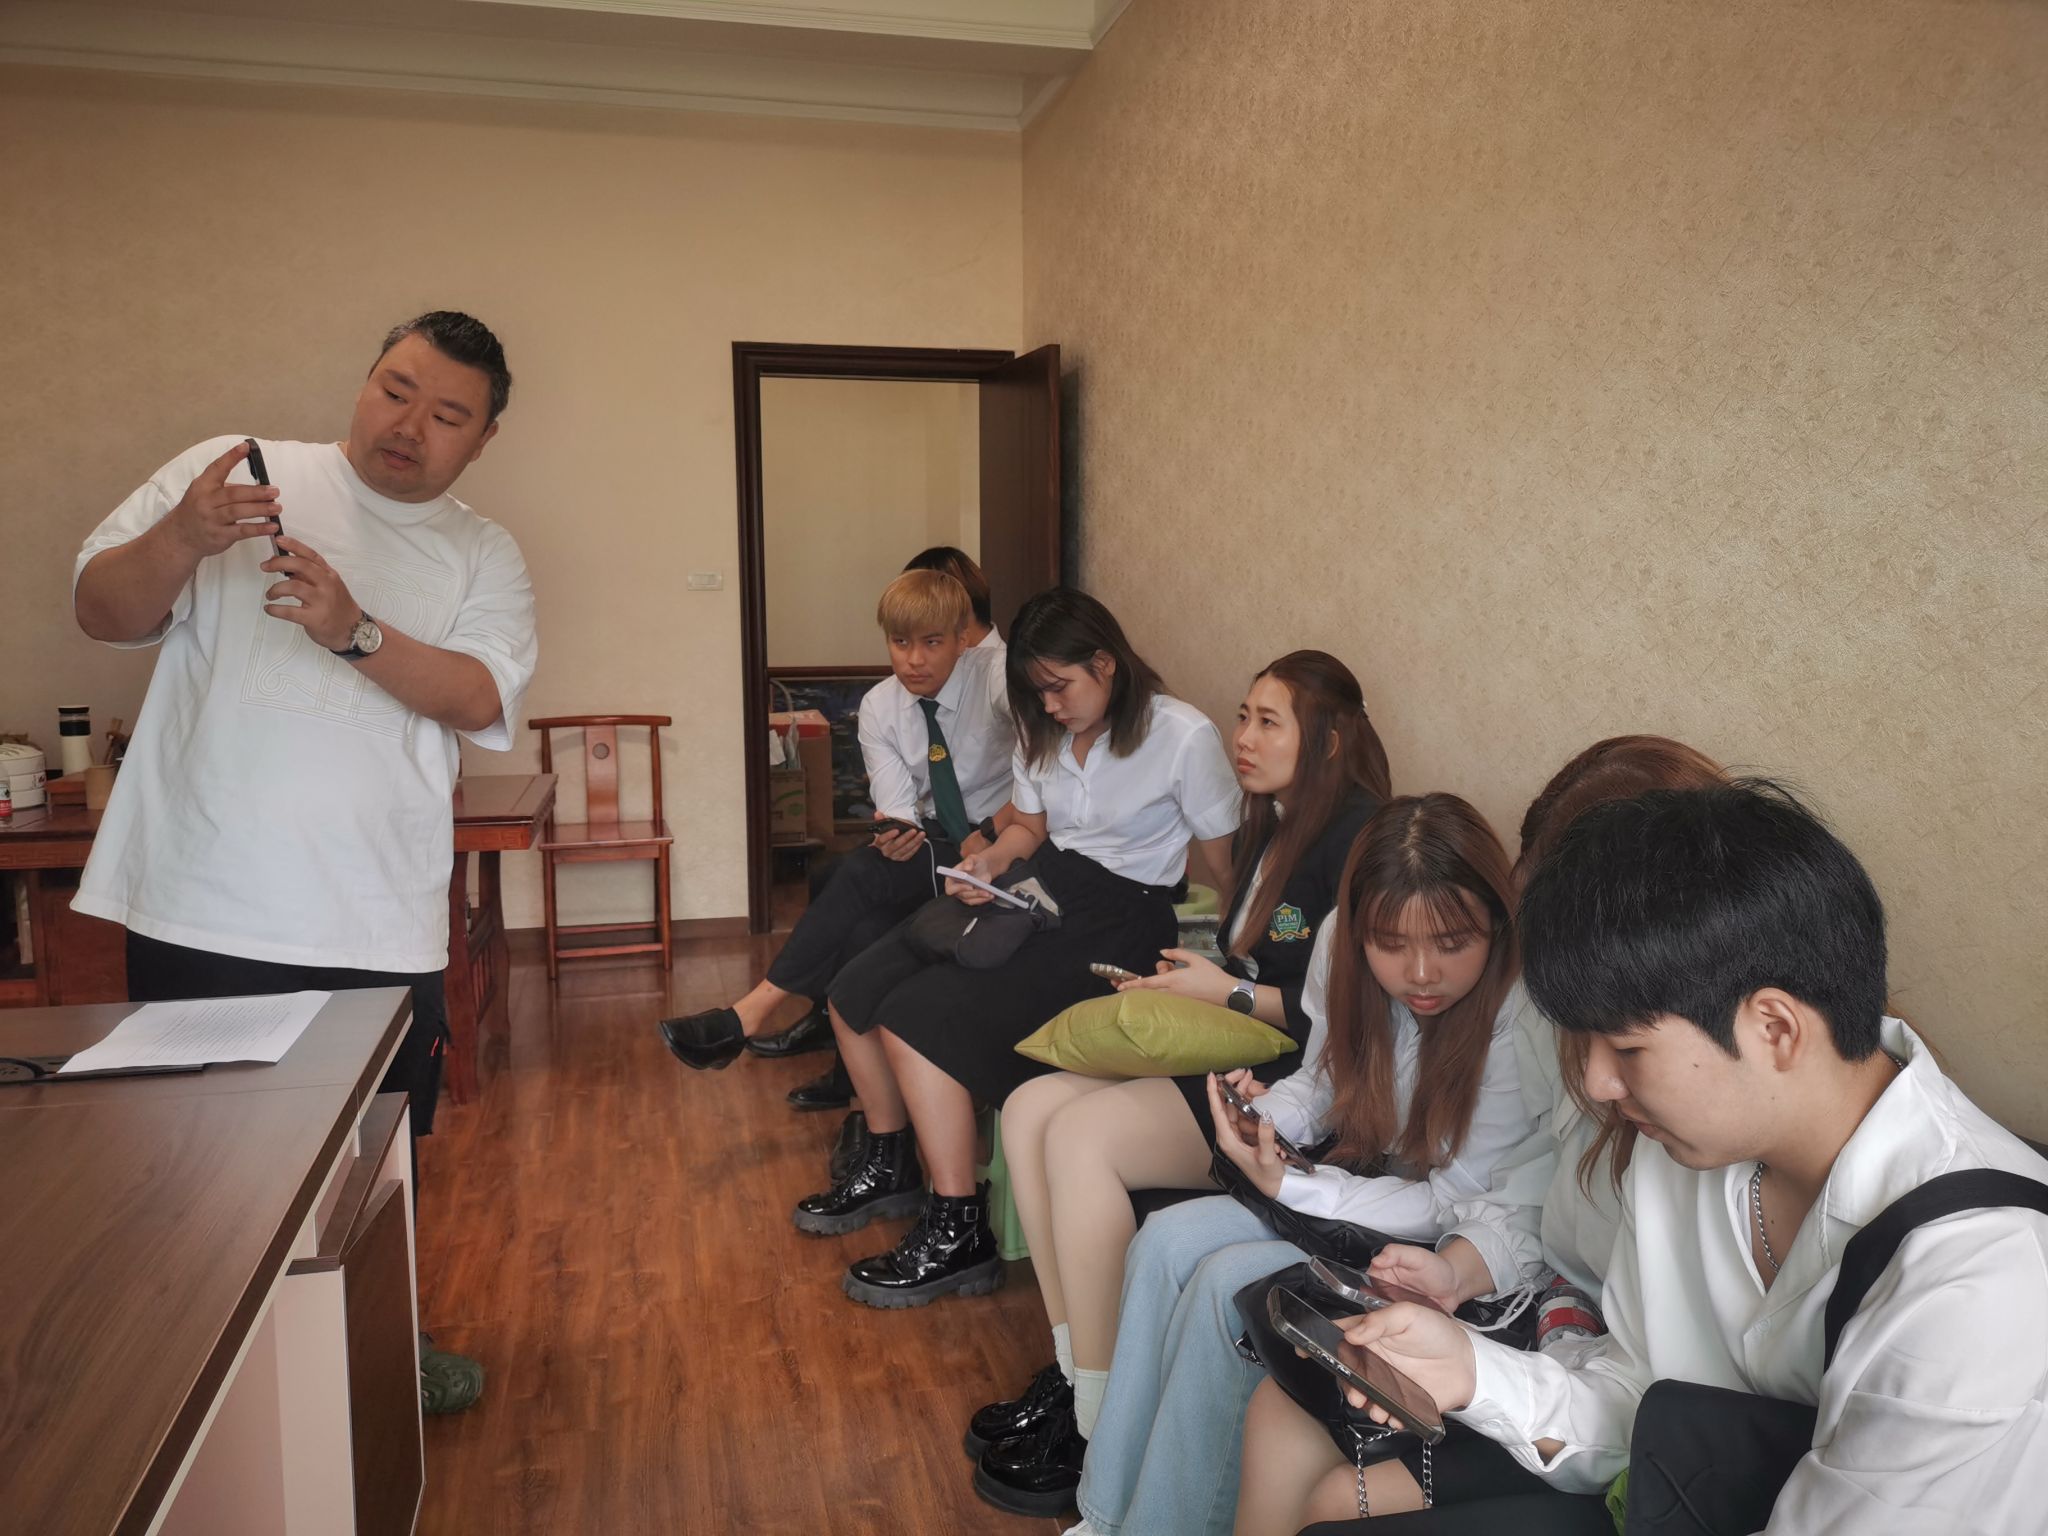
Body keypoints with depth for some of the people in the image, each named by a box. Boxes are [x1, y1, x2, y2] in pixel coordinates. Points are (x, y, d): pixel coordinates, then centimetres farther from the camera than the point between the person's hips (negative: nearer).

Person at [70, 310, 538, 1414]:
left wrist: (353, 631, -23)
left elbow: (480, 699, -8)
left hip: (379, 933, 2)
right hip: (198, 913, -1)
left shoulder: (485, 556, 8)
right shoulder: (230, 471, 4)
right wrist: (182, 541, -19)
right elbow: (101, 612, 1)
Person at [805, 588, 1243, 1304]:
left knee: (918, 1017, -23)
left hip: (1119, 915, -8)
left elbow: (1226, 868, -7)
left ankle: (958, 1234, -12)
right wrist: (989, 861, 0)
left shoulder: (1184, 736, -11)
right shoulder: (1044, 730, 11)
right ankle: (889, 1165, 19)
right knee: (854, 995, -5)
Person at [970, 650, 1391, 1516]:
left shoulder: (1356, 839, -13)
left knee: (1081, 1135, -25)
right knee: (1029, 1108, -9)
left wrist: (1230, 995, -12)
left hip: (1298, 1087, -9)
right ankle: (1072, 1369, -2)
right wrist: (1187, 985, 4)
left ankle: (1099, 1430, -13)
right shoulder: (1267, 829, 17)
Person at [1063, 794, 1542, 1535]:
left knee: (1227, 1282, -22)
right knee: (1164, 1241, -10)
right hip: (1360, 1181, 7)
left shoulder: (1520, 1014, -29)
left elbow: (1459, 1205, -21)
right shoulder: (1342, 946, -12)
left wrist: (1289, 1187, -27)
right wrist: (1267, 1111, -18)